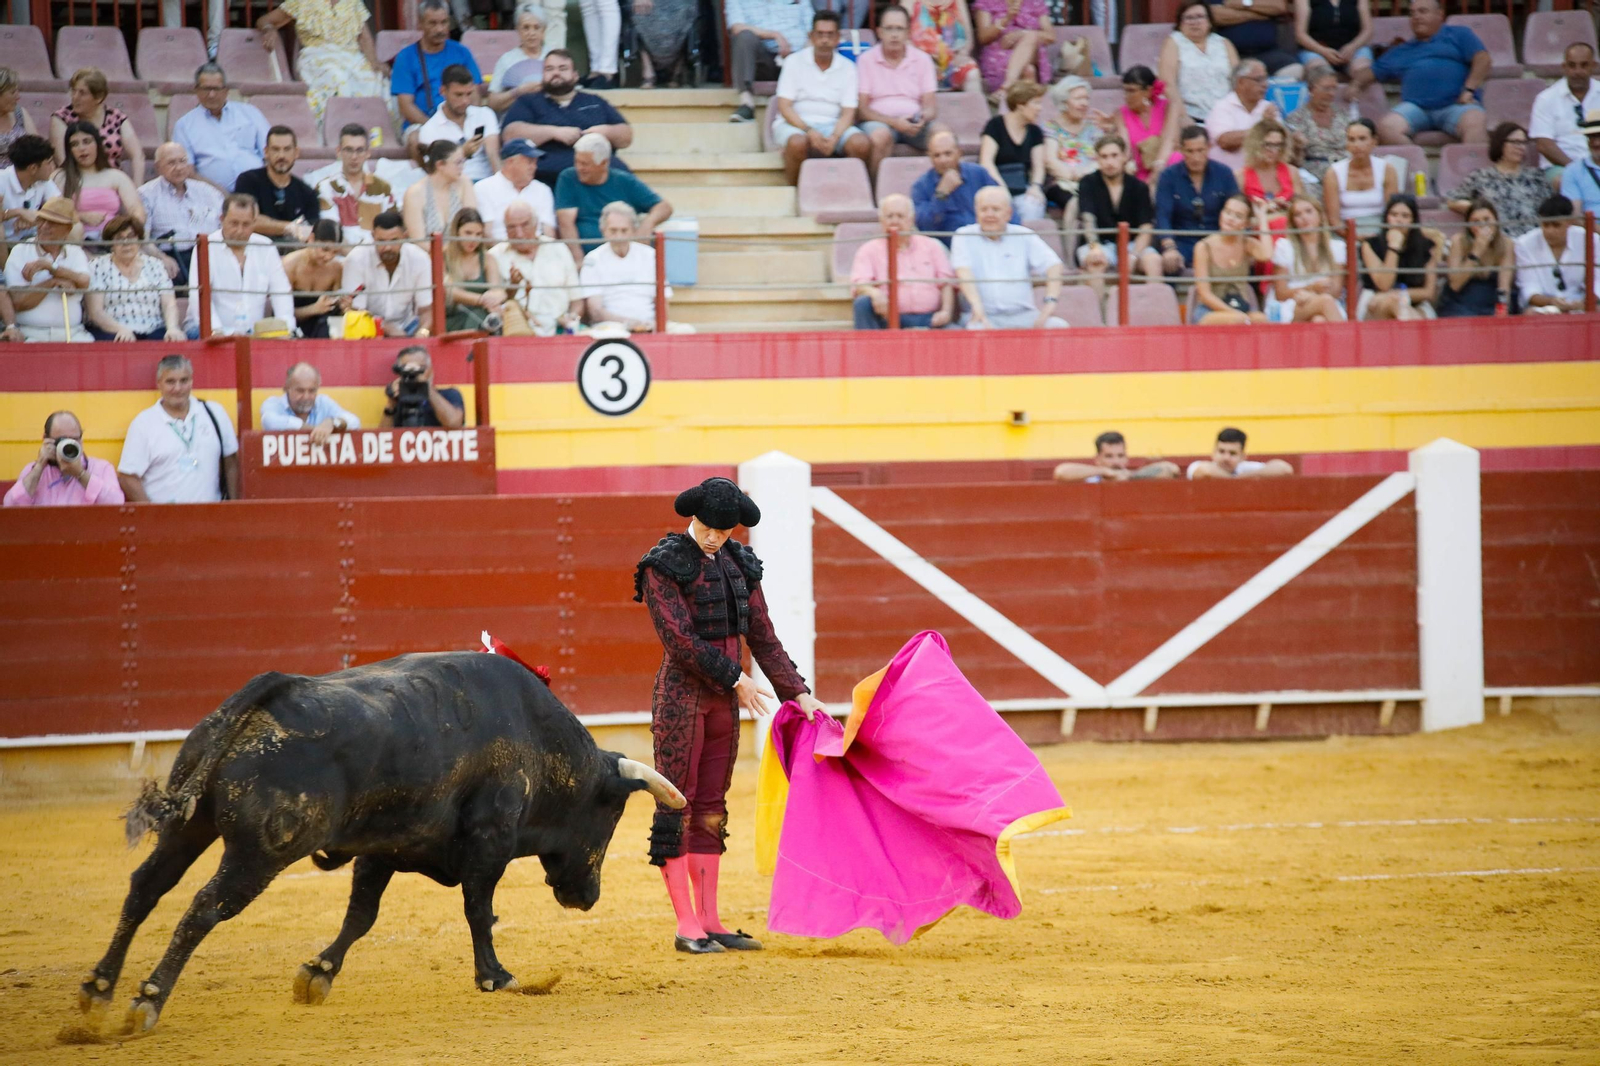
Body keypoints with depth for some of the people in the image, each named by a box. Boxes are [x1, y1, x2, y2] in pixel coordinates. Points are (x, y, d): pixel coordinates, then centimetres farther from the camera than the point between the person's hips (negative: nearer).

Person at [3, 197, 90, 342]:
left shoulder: (76, 253, 13)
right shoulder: (19, 252, 5)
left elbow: (82, 284, -9)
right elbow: (18, 302, -5)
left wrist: (49, 266, -17)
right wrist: (52, 283, -11)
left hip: (73, 334, 2)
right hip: (32, 334, -2)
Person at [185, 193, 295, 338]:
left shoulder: (266, 248, 10)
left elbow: (280, 292, 5)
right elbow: (199, 297, -14)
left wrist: (285, 326, -15)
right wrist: (215, 330, -31)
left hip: (255, 332, 3)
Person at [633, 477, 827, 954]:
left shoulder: (739, 565, 10)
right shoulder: (664, 565, -9)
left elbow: (763, 638, 13)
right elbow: (680, 639, -15)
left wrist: (798, 692, 8)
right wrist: (734, 677, -15)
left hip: (725, 700, 7)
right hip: (681, 695, -7)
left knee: (710, 810, 9)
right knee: (677, 806, -5)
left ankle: (709, 922, 11)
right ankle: (687, 926, -5)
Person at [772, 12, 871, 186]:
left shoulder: (847, 68, 7)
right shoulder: (794, 62, 2)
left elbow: (848, 113, 1)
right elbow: (784, 107, -5)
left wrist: (834, 137, -20)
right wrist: (809, 131, -22)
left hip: (832, 126, 2)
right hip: (796, 125, -2)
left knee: (862, 144, -27)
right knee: (798, 143, -38)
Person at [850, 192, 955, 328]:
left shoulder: (931, 246, 19)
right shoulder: (869, 250, 13)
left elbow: (947, 283, 12)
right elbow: (859, 285, -3)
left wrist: (946, 311, -8)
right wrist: (874, 293, -27)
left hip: (930, 320, 0)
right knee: (863, 303, -31)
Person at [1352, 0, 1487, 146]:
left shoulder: (1458, 35, 19)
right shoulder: (1401, 51, 30)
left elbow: (1482, 58, 7)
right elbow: (1373, 72, 31)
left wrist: (1469, 90, -9)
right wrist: (1356, 83, 8)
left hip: (1455, 105, -3)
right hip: (1416, 106, 3)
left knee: (1476, 123, -37)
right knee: (1387, 126, -29)